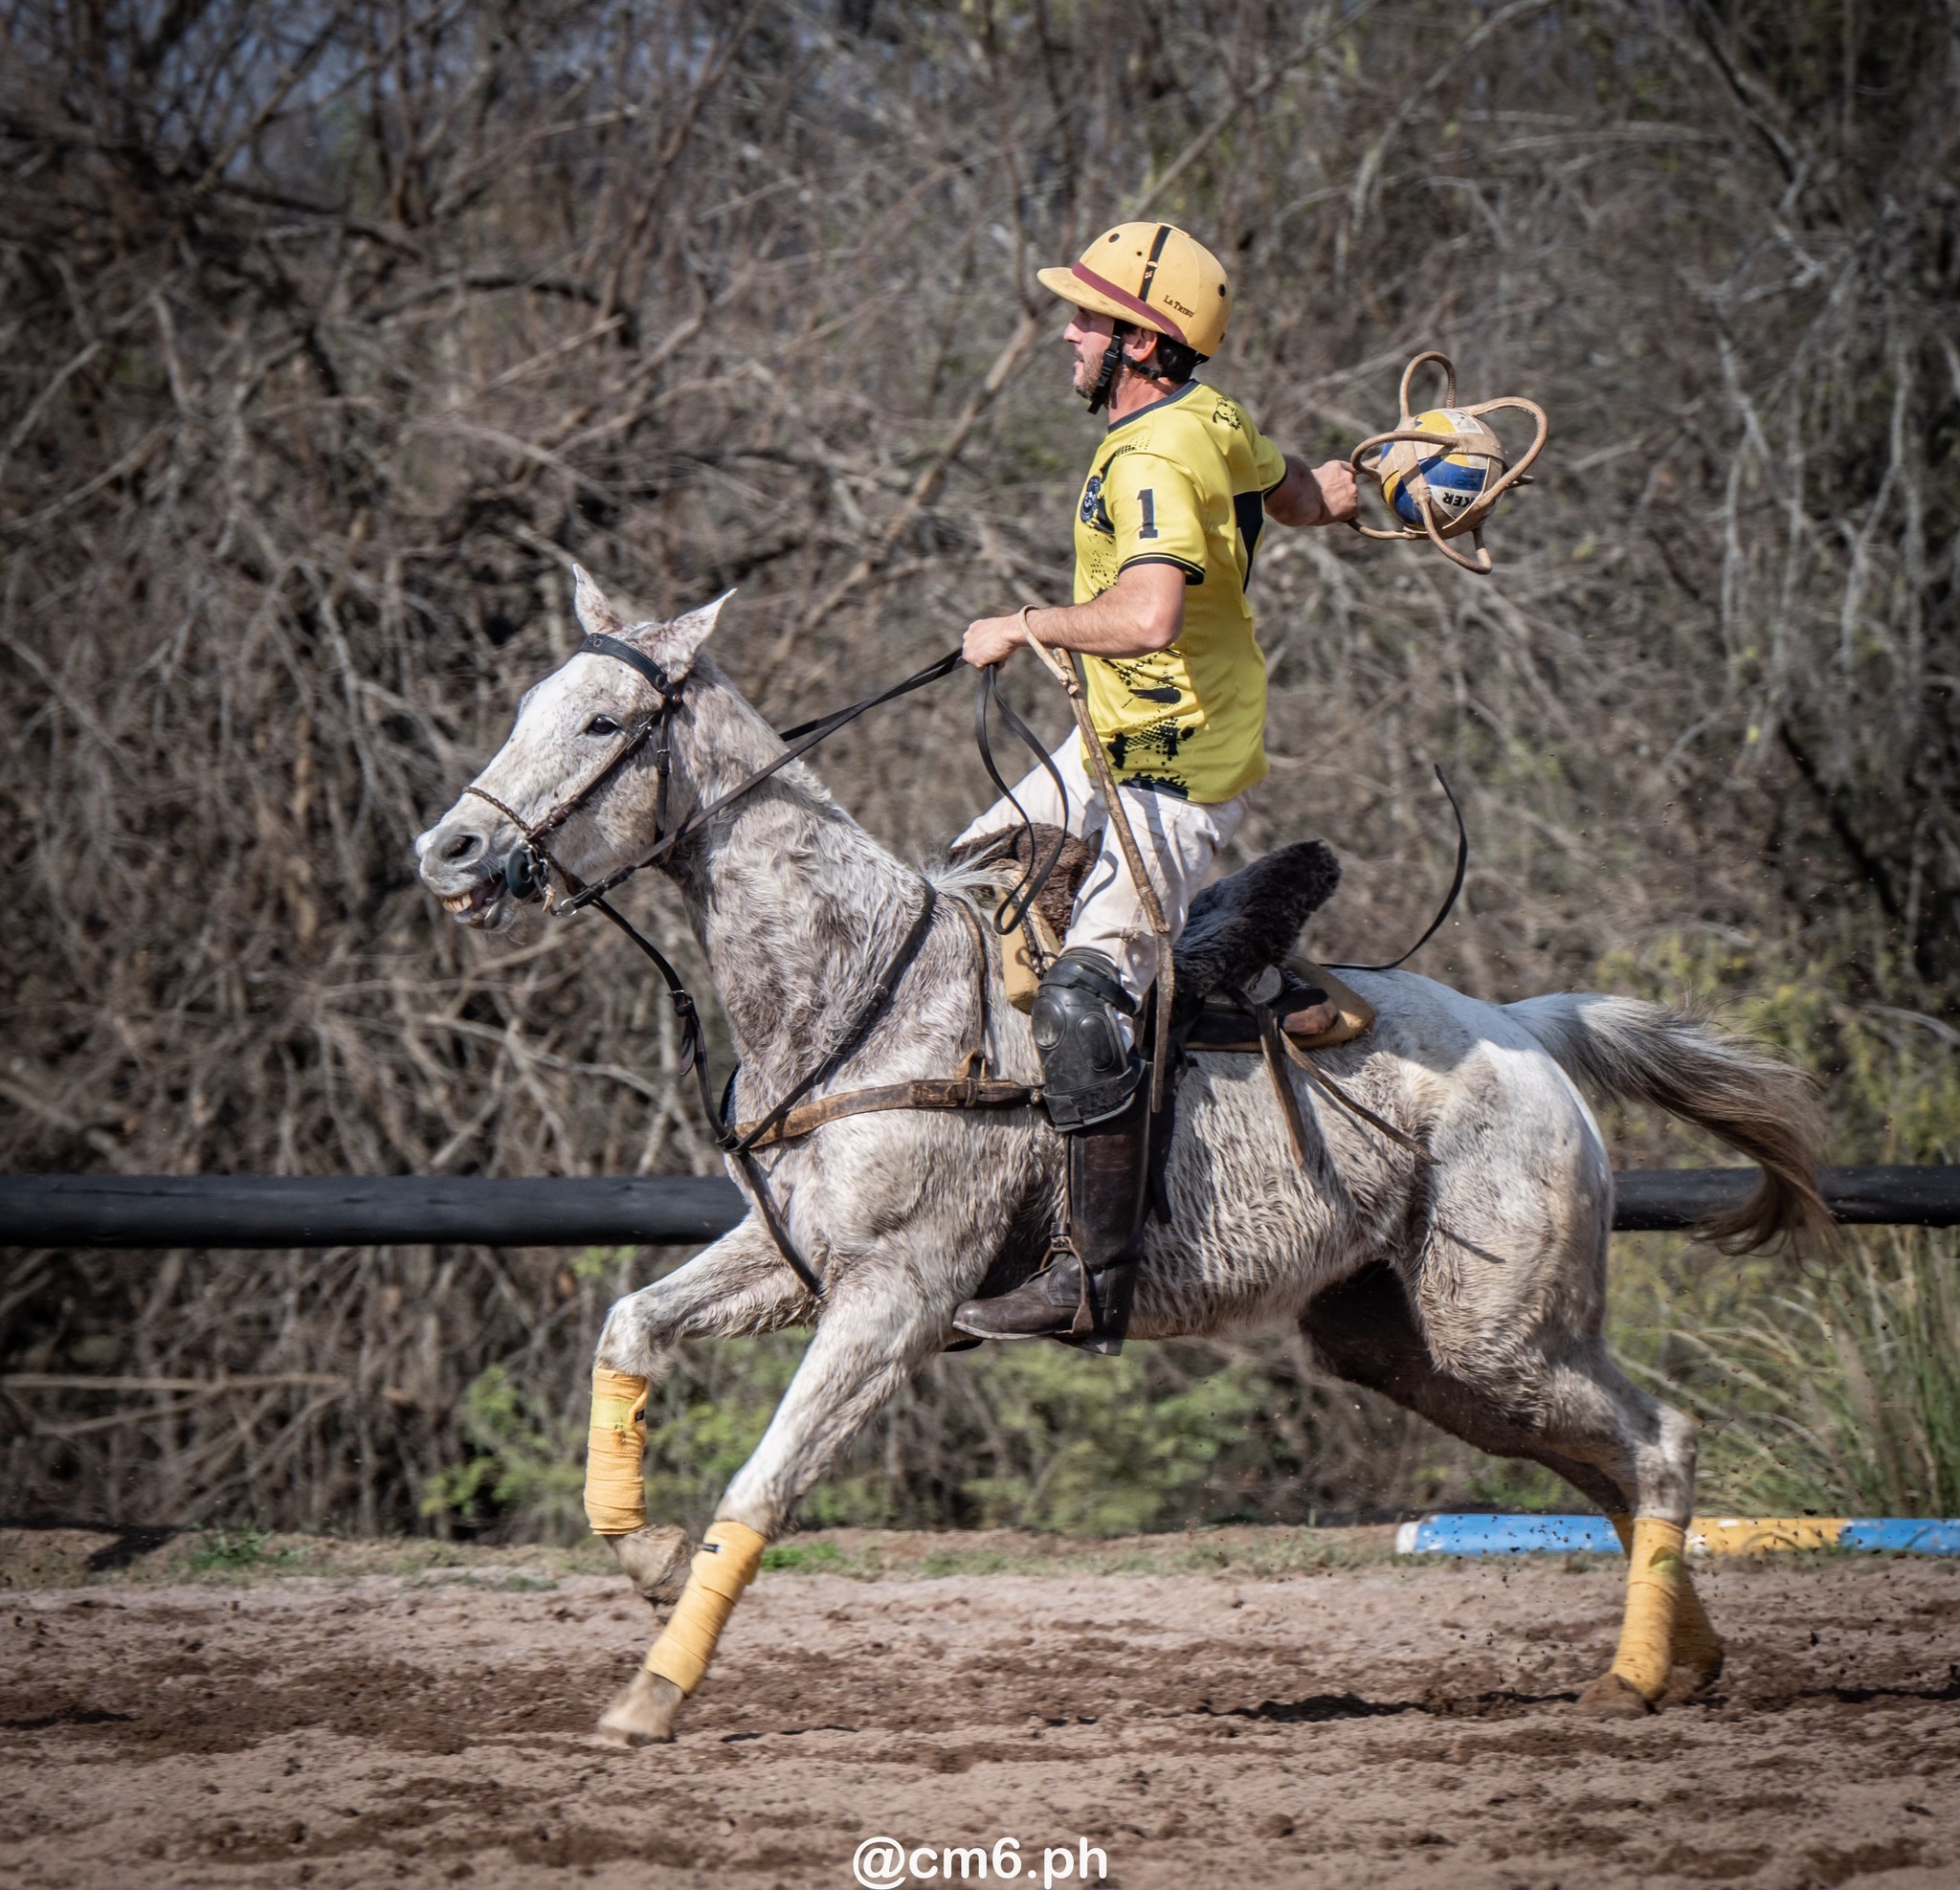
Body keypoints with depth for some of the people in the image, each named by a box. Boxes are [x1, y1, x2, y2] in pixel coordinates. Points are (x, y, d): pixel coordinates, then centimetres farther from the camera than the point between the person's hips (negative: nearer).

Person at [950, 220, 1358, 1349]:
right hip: (1118, 745, 11)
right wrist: (1326, 490, 51)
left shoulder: (1151, 464, -24)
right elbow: (1298, 496, 27)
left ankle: (1097, 1282, -24)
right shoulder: (1217, 424, 5)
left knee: (1084, 996, -21)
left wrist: (1024, 628, -25)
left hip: (1176, 778, -11)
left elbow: (1147, 619, -41)